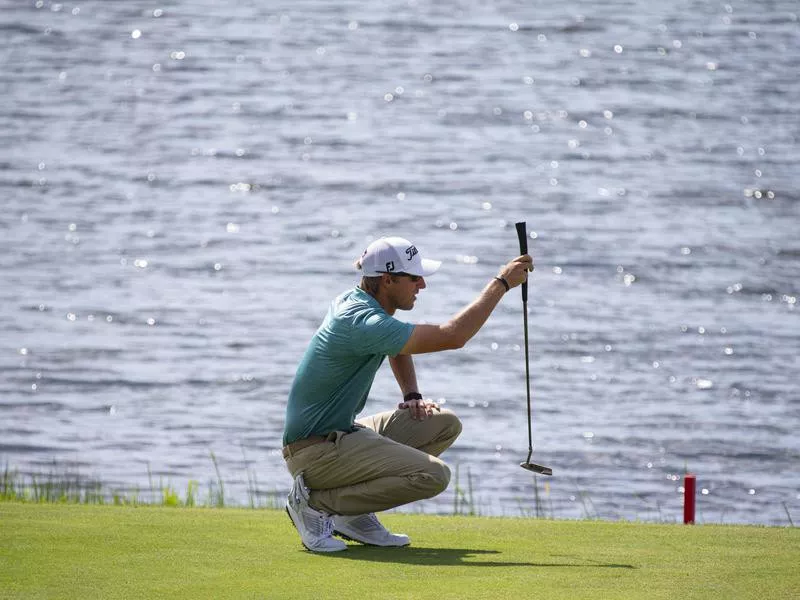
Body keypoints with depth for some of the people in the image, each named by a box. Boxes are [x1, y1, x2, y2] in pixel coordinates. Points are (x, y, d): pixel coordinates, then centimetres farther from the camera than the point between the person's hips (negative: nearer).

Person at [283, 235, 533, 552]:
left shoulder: (356, 301, 7)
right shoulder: (363, 321, -24)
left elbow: (399, 344, 30)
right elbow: (452, 336, -29)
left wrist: (412, 395, 14)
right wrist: (501, 282, -20)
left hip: (344, 433, 11)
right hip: (314, 451, -11)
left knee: (445, 424, 7)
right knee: (433, 475, -24)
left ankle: (353, 513, 5)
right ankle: (315, 503, -12)